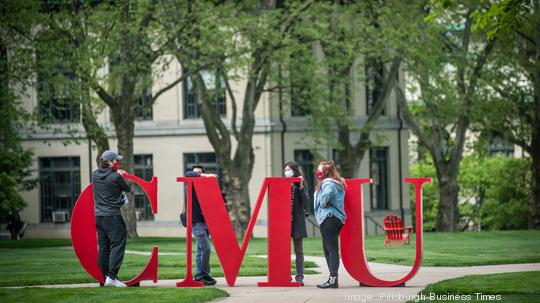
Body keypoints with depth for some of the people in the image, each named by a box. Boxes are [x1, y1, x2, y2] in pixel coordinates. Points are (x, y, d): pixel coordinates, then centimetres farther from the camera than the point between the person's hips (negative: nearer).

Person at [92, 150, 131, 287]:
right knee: (117, 244, -7)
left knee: (103, 247, 11)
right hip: (112, 216, -7)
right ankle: (112, 276, -17)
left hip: (98, 216, 7)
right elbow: (128, 189, 3)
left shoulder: (95, 175, 6)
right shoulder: (116, 177, -13)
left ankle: (105, 277, 13)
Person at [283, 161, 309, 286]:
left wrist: (301, 186, -12)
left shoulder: (301, 184, 4)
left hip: (297, 220, -1)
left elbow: (305, 201, -6)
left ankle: (299, 276, 5)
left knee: (298, 250, 4)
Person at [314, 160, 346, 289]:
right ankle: (332, 278, 12)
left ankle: (333, 279, -15)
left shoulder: (327, 183, -10)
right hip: (337, 219, 10)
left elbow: (328, 194, -30)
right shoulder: (338, 184, 20)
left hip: (328, 218, -10)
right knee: (329, 249, 12)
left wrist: (323, 204, -15)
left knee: (331, 249, -12)